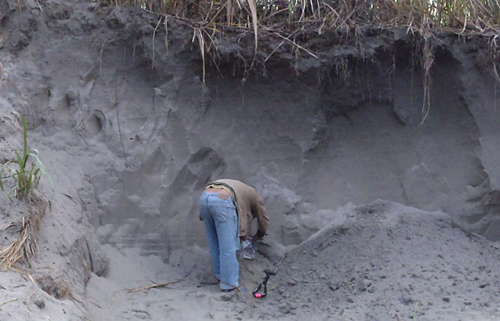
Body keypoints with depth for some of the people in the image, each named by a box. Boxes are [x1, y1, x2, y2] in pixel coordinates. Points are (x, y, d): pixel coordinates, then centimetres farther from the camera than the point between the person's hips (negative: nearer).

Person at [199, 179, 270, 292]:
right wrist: (259, 235, 51)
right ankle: (229, 284, 7)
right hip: (221, 201, -7)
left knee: (215, 243, 21)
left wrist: (241, 234, 46)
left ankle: (220, 274, 34)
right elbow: (263, 218, 35)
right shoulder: (254, 195, 29)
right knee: (228, 246, 1)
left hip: (204, 197, 7)